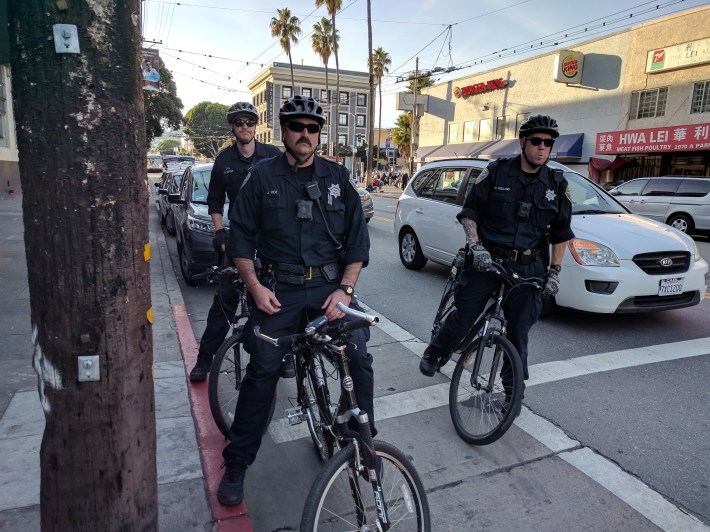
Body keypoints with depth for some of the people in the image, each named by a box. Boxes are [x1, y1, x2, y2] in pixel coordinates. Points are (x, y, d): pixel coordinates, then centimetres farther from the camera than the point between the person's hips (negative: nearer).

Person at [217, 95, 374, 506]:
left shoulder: (338, 178, 5)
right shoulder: (263, 177, 3)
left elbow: (358, 238, 3)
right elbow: (241, 237, 4)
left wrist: (345, 289, -8)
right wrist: (255, 286, -8)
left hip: (330, 286, 1)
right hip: (279, 291, 0)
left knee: (360, 359, -11)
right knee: (262, 373, 1)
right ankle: (237, 465, 19)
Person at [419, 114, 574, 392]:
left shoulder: (557, 184, 6)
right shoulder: (496, 172, -1)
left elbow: (561, 233, 12)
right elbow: (469, 212, -1)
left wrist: (554, 271, 6)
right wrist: (475, 245, -15)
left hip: (528, 268, 2)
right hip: (486, 261, -2)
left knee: (518, 331, 5)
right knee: (464, 317, 1)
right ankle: (433, 353, 28)